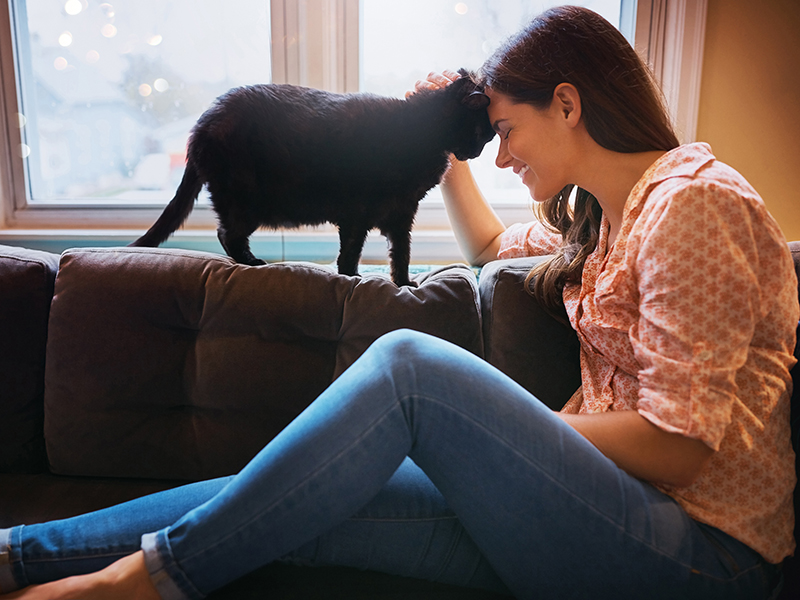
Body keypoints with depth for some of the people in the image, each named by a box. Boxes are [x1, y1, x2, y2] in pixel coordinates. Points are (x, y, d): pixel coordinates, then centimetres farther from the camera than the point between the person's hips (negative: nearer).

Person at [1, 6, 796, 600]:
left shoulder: (691, 201, -13)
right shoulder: (597, 214, 14)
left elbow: (678, 444, -18)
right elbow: (491, 246, 32)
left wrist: (495, 431, -10)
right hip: (612, 505, 7)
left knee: (409, 364, -27)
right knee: (284, 508, -11)